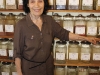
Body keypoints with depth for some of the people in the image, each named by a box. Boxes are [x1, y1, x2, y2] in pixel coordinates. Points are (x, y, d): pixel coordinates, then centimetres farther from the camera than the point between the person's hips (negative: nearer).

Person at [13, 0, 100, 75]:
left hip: (47, 65, 4)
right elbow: (17, 52, -13)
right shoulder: (21, 25, -20)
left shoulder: (49, 20, -7)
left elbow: (63, 34, 5)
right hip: (29, 67, -4)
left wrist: (86, 38, 3)